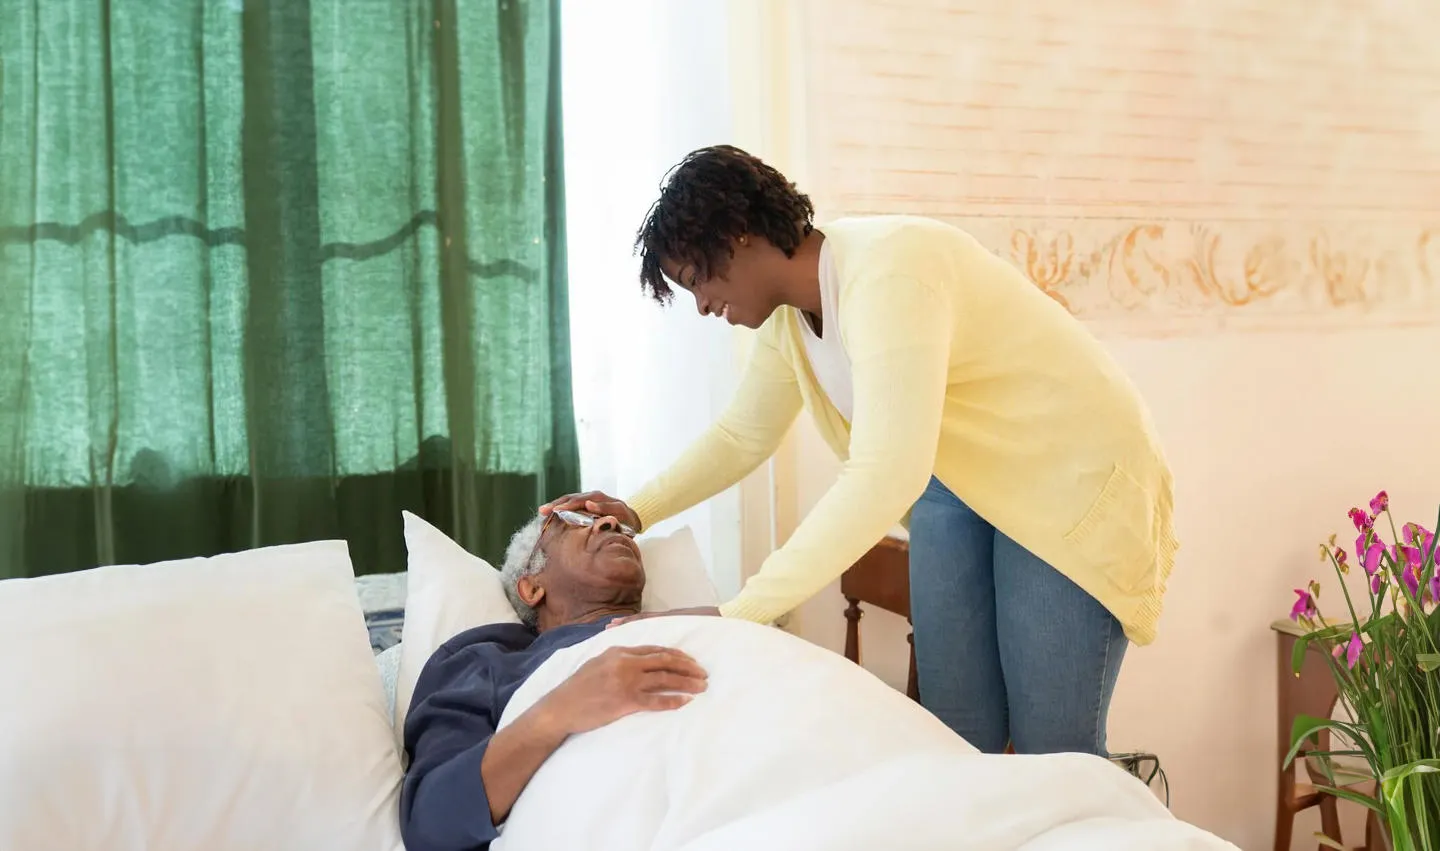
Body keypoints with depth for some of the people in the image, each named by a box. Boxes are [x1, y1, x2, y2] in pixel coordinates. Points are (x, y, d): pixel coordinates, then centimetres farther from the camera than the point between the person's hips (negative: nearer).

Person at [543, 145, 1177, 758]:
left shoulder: (885, 270, -29)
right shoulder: (788, 316, -2)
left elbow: (887, 475, -38)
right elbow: (742, 436, 12)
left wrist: (735, 614, -38)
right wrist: (638, 511, -2)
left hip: (1070, 477, -7)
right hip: (959, 479, 8)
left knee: (1052, 751, -5)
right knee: (958, 737, 4)